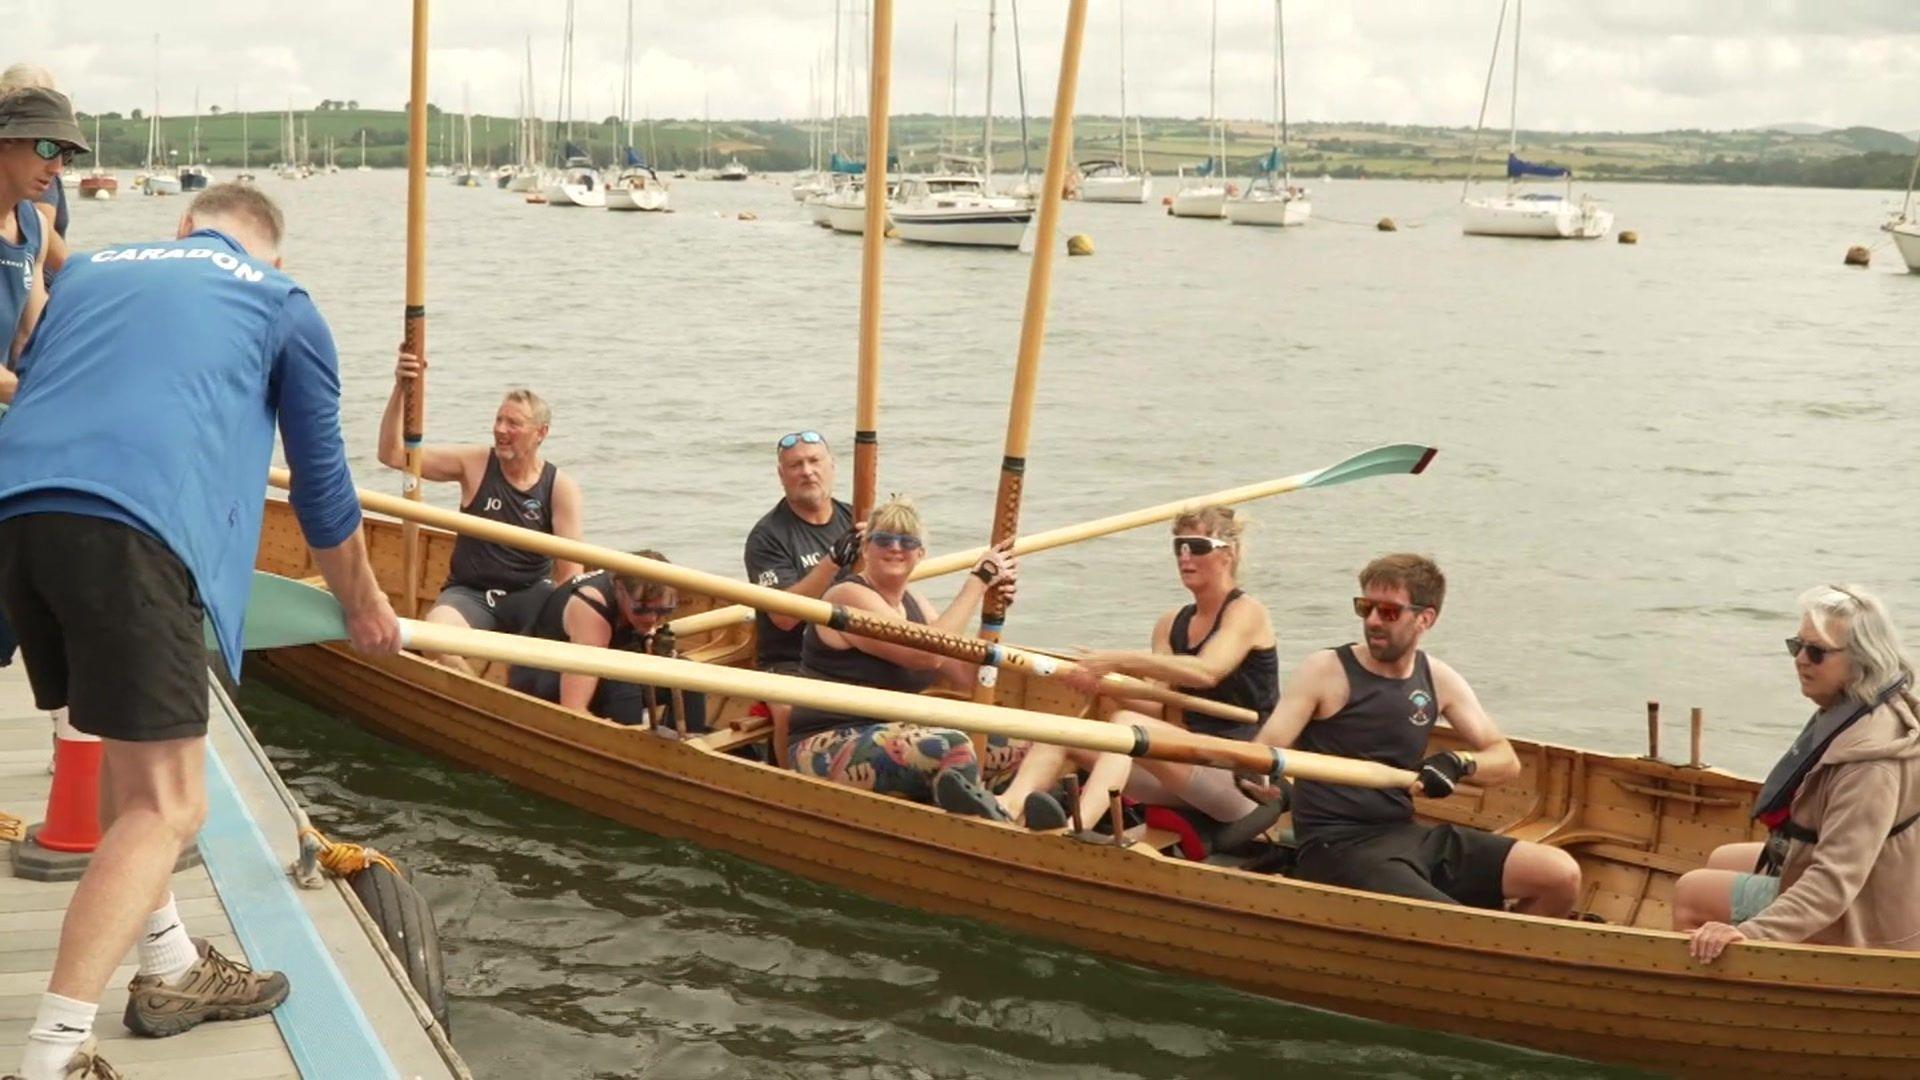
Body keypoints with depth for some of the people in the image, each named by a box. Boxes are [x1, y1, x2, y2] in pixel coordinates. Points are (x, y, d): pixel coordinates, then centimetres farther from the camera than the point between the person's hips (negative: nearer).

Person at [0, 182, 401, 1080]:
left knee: (130, 747, 24)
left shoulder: (86, 271, 32)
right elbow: (323, 485, 25)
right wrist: (364, 606, 41)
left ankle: (171, 971, 35)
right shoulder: (281, 302, 20)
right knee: (166, 804, -3)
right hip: (131, 526, -6)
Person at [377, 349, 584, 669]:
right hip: (469, 594, 0)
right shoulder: (474, 464, -1)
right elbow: (392, 455, -7)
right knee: (436, 629, -35)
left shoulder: (560, 487, -3)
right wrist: (400, 390, -19)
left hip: (530, 596, 0)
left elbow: (570, 570, -10)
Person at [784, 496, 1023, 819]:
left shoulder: (913, 603, 15)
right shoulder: (850, 597, -12)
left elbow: (962, 675, 10)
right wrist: (977, 582, -17)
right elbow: (927, 653, -23)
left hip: (895, 738, 9)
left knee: (1019, 742, 0)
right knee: (953, 747, -33)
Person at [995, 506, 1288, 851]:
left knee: (1127, 723, -32)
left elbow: (1205, 672, -22)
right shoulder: (1171, 624, 18)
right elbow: (1161, 709, 5)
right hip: (1186, 764, 7)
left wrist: (1119, 660, -26)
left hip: (1240, 772, -7)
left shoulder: (1246, 612, -1)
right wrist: (1104, 683, -15)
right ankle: (1007, 807, -41)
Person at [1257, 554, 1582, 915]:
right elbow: (1265, 750, -15)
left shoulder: (1437, 679, 9)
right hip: (1339, 849, -6)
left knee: (1562, 876, -4)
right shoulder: (1325, 671, -5)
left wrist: (1459, 762, -12)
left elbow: (1505, 759, 11)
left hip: (1408, 835, 6)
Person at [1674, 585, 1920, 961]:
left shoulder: (1869, 757, -34)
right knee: (1721, 861, 25)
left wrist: (1754, 933, -46)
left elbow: (1837, 878, -39)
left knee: (1690, 892, -5)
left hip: (1853, 919, -10)